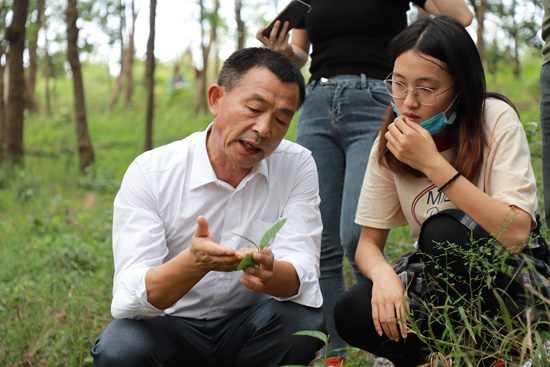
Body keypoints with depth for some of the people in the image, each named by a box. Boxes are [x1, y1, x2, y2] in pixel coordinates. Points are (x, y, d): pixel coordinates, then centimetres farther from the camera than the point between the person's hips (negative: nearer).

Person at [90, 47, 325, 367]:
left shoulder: (298, 166, -7)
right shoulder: (149, 172, -13)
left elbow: (302, 277, -17)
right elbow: (129, 298, -22)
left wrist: (269, 272, -42)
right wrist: (194, 262, -44)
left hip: (251, 328, 2)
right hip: (173, 326, -1)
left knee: (305, 320, -30)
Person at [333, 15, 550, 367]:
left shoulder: (496, 119, -16)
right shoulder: (391, 141, -4)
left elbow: (515, 234, -27)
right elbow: (369, 242, 0)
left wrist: (433, 164, -30)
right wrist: (383, 274, -25)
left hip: (515, 276, -3)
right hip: (441, 277, 3)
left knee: (444, 230, -33)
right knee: (353, 315, -25)